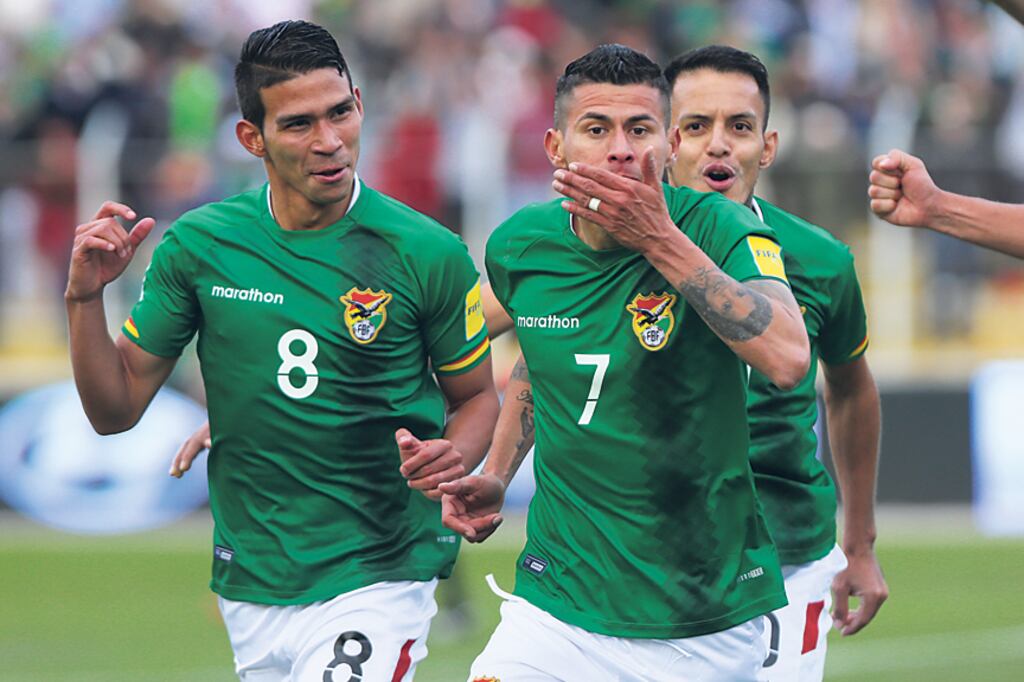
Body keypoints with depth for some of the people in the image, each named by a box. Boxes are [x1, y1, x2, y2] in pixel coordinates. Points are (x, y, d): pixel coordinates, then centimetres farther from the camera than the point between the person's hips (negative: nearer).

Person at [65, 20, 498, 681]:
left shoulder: (430, 254, -8)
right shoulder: (198, 244, -1)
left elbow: (478, 396, 6)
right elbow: (115, 410, 5)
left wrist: (453, 458, -15)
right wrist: (85, 298, -11)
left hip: (377, 577, -3)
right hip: (250, 588, 3)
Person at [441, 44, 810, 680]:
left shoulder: (715, 227, -11)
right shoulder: (518, 247, 1)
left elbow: (788, 358, -30)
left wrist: (661, 240, -29)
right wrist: (496, 476, 12)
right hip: (560, 609, 2)